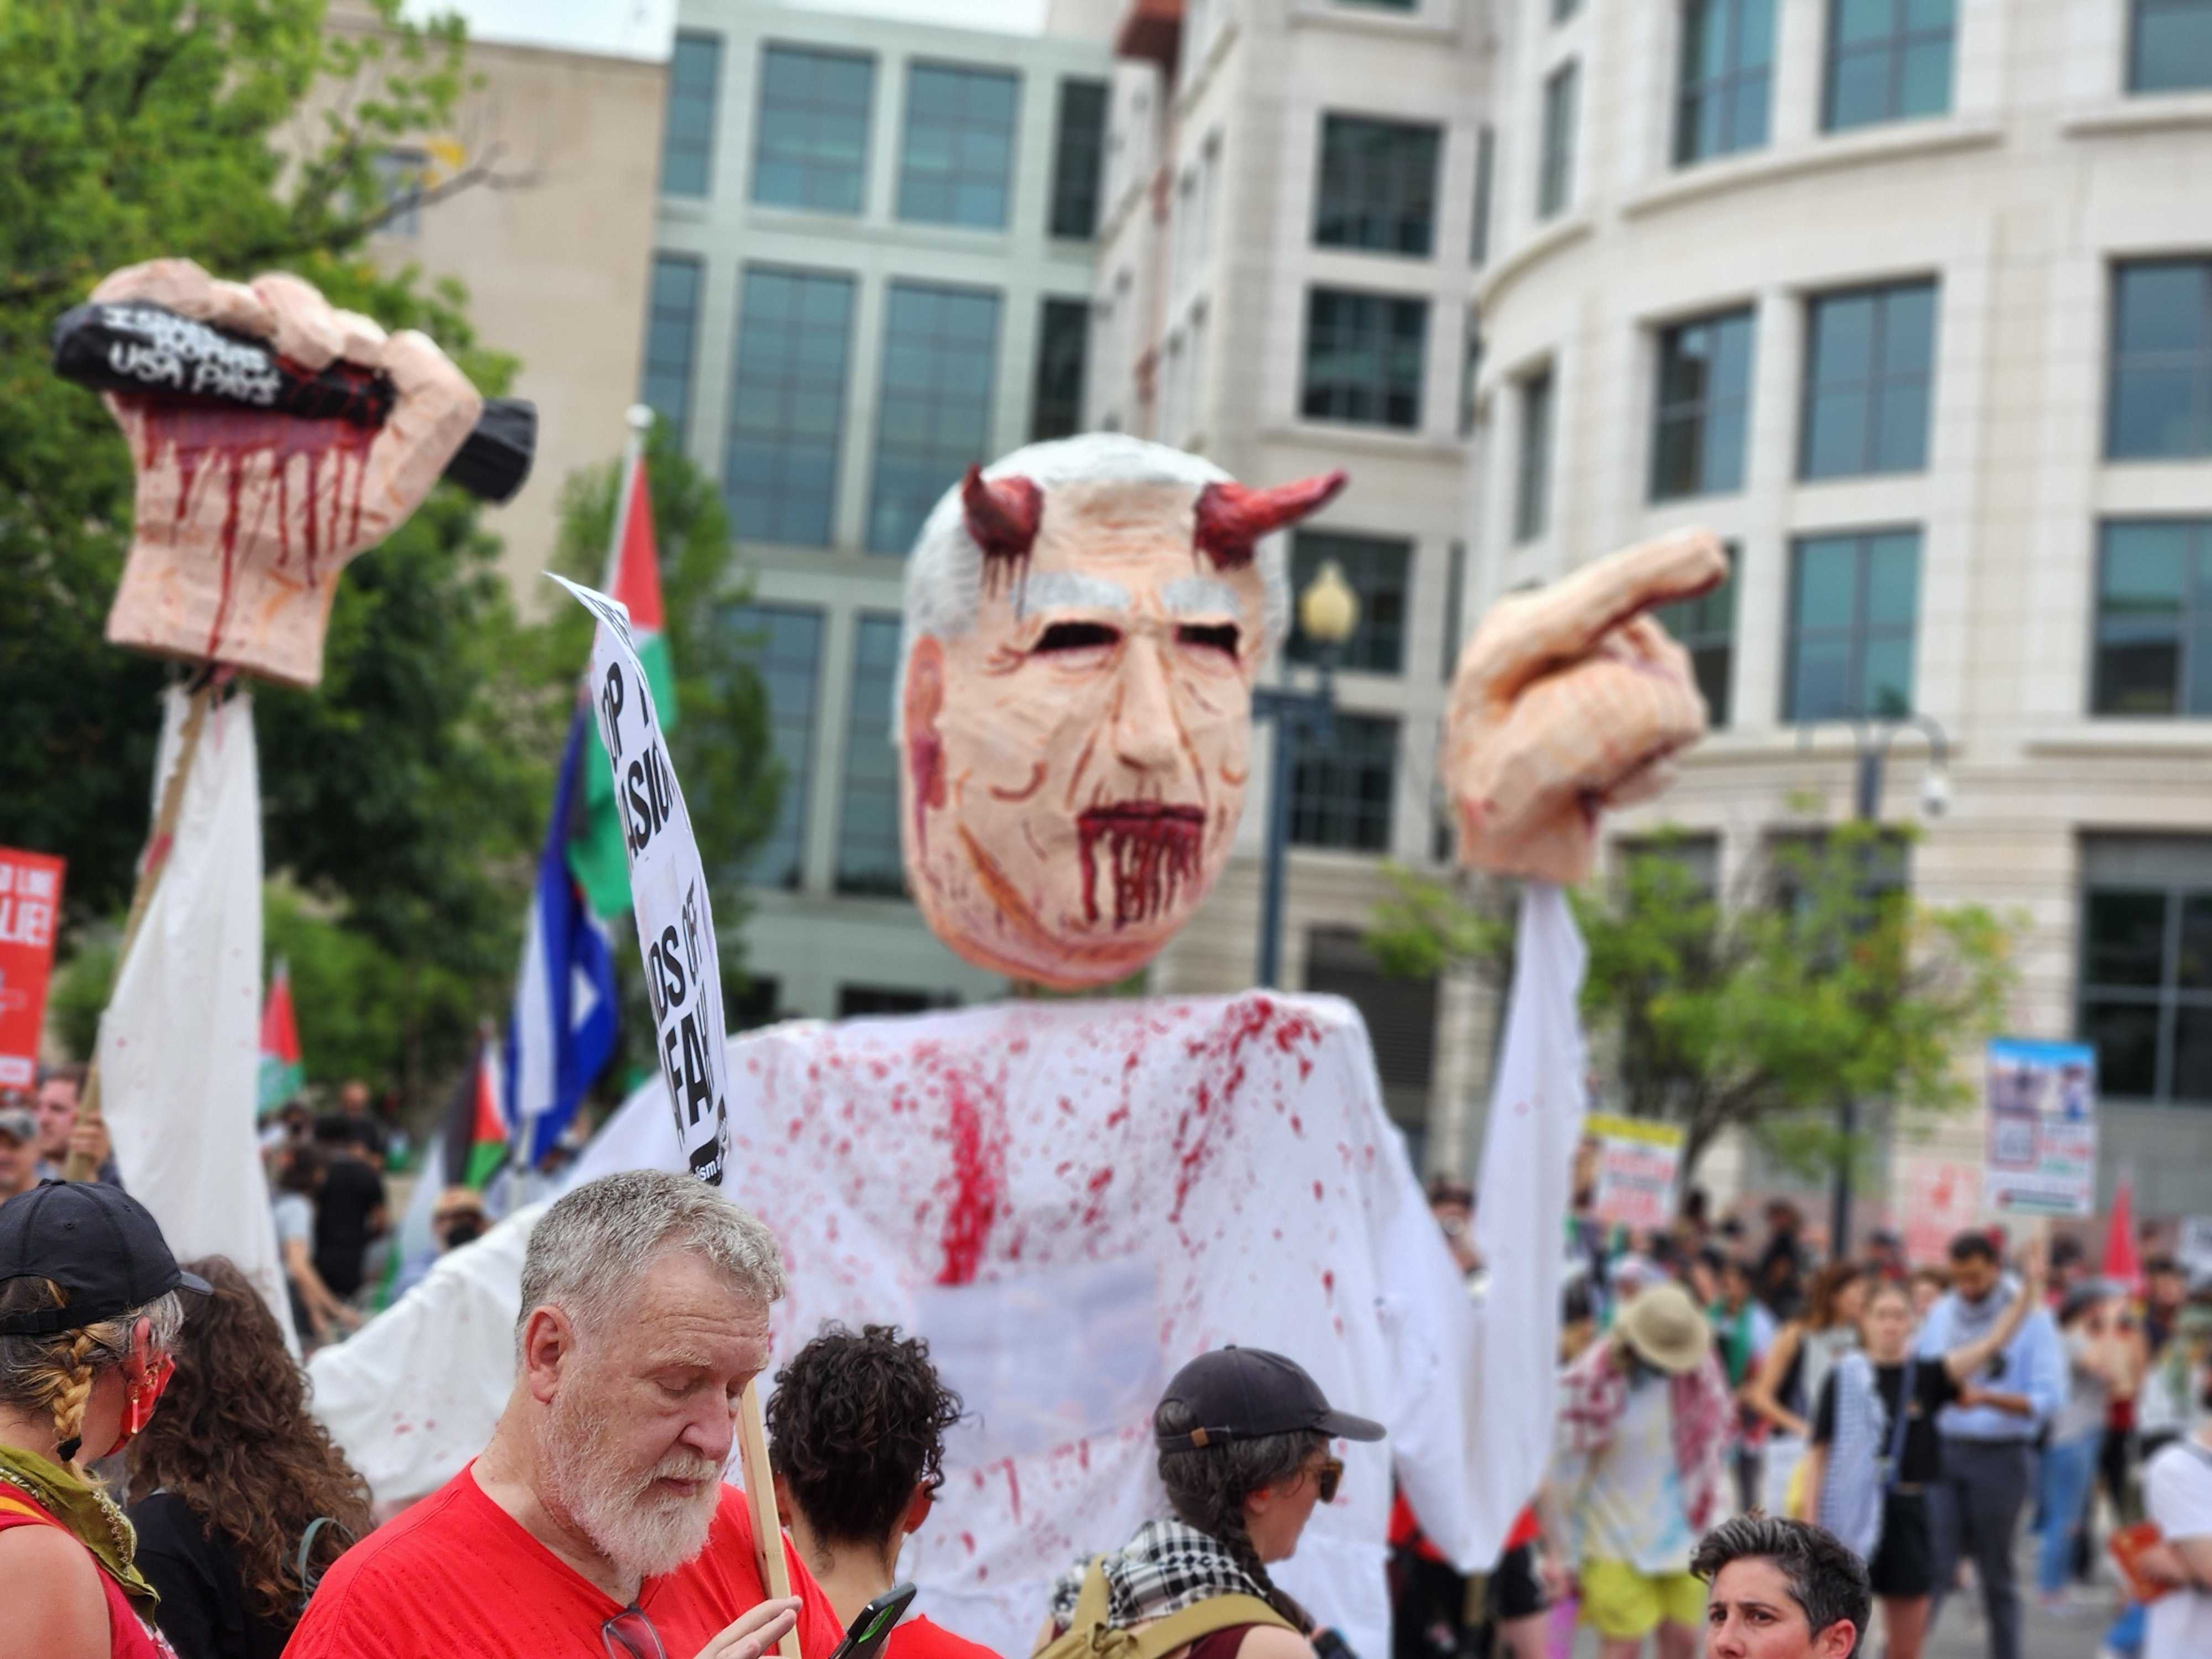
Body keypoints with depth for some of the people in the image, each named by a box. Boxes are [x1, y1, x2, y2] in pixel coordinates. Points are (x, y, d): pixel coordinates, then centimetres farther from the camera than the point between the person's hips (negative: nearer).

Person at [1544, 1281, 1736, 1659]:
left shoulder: (1701, 1372, -2)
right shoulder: (1592, 1383, -17)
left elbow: (1714, 1449, 12)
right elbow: (1557, 1472, -12)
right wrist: (1559, 1553, -9)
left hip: (1681, 1538, 5)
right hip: (1616, 1541, -5)